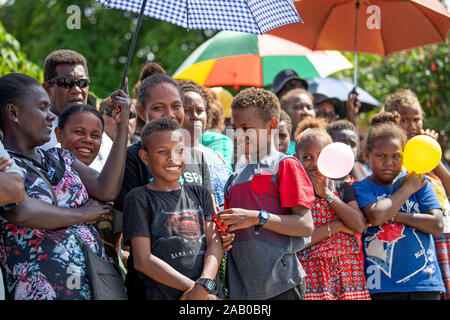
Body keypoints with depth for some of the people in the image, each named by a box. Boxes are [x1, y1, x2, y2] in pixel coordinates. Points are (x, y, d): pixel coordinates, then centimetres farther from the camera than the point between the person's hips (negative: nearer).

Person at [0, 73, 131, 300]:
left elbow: (106, 191, 4)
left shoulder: (59, 158, 18)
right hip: (43, 290, -6)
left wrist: (123, 125, 1)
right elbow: (21, 212, -21)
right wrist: (83, 214, -6)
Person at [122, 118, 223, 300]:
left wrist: (204, 284, -14)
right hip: (163, 296, -4)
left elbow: (215, 243, 4)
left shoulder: (200, 194, 14)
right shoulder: (139, 198, 0)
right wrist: (192, 287, -12)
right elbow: (143, 261, -7)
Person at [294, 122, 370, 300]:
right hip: (312, 272, -3)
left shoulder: (343, 188, 12)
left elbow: (359, 225, -4)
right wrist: (337, 226, -10)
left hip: (347, 271, 3)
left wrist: (326, 194, -5)